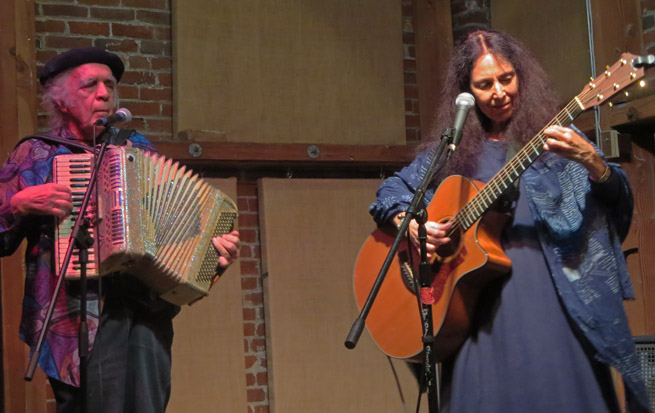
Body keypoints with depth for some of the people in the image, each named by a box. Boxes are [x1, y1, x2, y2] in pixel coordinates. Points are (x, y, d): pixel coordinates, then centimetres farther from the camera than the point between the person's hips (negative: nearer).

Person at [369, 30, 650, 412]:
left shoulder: (555, 138, 7)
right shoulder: (450, 153, 14)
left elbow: (616, 199, -3)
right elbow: (390, 191, 20)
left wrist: (590, 160, -24)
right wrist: (407, 222, -1)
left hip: (554, 298, -1)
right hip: (482, 309, 2)